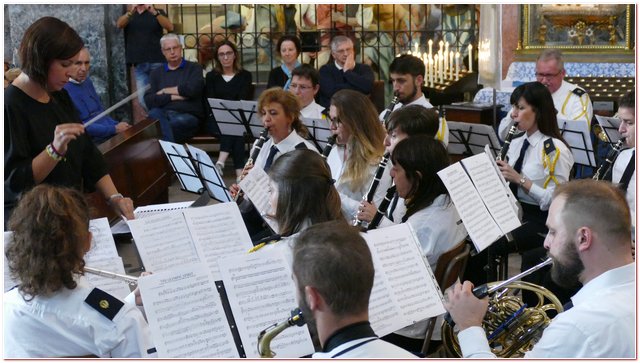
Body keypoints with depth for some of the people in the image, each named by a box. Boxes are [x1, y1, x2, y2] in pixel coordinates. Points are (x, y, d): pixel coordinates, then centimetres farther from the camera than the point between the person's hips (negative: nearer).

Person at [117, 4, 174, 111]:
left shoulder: (158, 12, 9)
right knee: (143, 98, -1)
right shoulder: (128, 14, 14)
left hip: (157, 62, -2)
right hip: (139, 63, 2)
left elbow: (170, 28, -9)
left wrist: (155, 13, -23)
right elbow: (119, 25, -7)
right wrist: (131, 12, -25)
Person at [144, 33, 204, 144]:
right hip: (163, 114, 3)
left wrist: (165, 91, 2)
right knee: (154, 113, -35)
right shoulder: (156, 73, 21)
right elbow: (149, 100, 5)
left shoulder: (194, 68, 14)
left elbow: (193, 89, -8)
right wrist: (172, 97, -8)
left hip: (188, 115, -2)